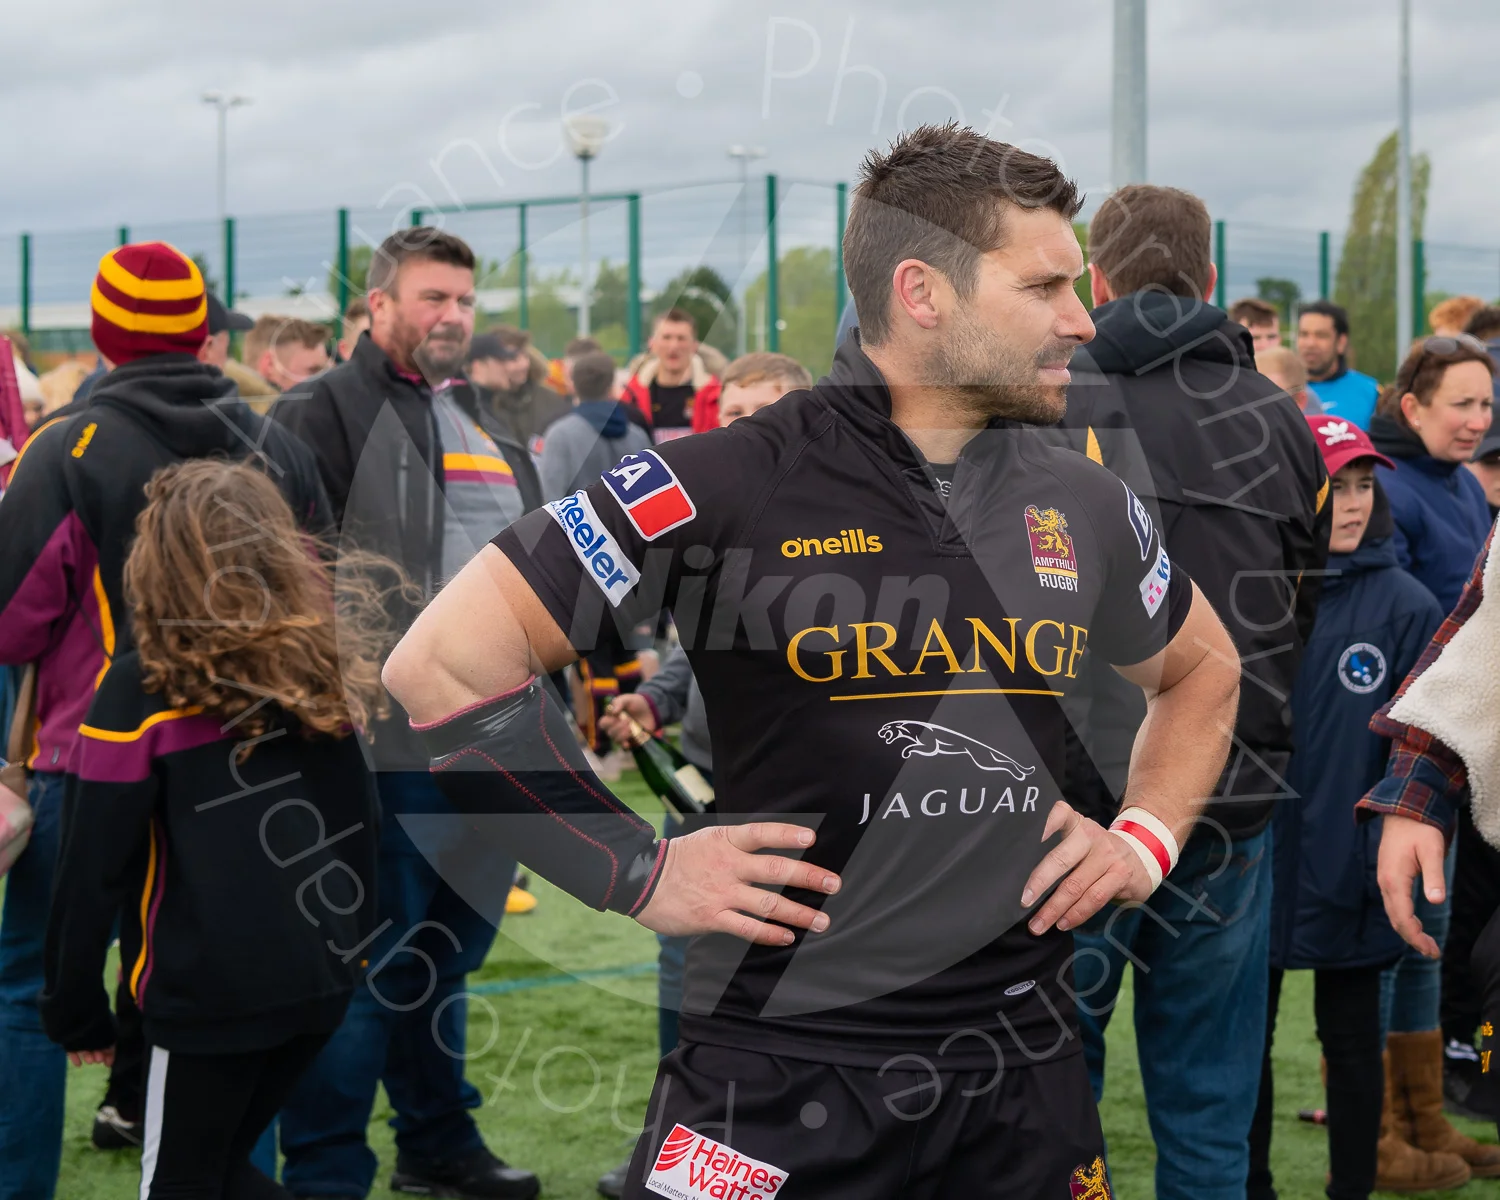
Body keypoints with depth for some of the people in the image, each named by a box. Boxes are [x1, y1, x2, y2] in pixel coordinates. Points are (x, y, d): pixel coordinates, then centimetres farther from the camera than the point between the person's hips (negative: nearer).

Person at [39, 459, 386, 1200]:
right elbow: (363, 830, 12)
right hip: (324, 976, 6)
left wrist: (76, 1008, 2)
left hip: (211, 986, -6)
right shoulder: (327, 666, 5)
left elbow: (94, 868, -8)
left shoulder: (141, 690, -10)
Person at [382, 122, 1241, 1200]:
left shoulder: (1082, 505, 7)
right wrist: (639, 873, -12)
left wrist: (1148, 840, 11)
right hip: (785, 1061, -5)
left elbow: (1203, 670, 27)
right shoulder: (730, 485, -12)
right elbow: (445, 666, -12)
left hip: (1023, 1063, 5)